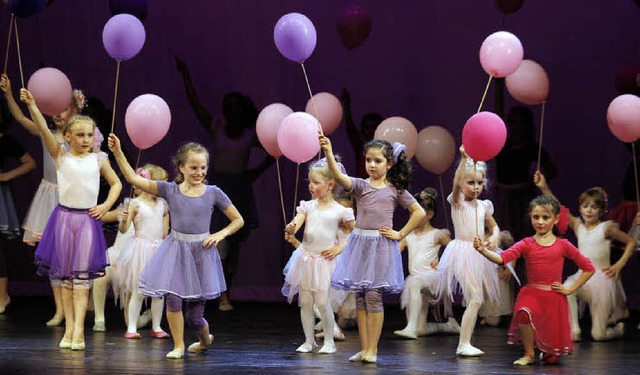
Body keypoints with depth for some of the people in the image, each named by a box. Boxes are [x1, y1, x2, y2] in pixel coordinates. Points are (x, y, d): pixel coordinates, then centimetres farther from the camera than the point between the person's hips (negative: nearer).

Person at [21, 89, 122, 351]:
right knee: (66, 276, 4)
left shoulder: (98, 159, 4)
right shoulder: (61, 156, 1)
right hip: (64, 217, 0)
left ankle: (78, 331, -7)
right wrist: (31, 105, -23)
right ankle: (69, 329, 8)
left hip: (88, 219, 0)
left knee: (82, 277, -4)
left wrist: (106, 206, 0)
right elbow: (44, 130, -11)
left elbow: (116, 184, 14)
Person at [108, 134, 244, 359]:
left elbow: (238, 220, 9)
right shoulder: (170, 190, 1)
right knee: (172, 297, -21)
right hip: (175, 250, 1)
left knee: (194, 317, 3)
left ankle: (205, 339, 37)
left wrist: (220, 234, -7)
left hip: (201, 252, -1)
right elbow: (134, 179, -5)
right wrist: (118, 153, -13)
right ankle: (178, 346, 0)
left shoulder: (213, 193, 0)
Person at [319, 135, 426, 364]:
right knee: (360, 297, 4)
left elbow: (419, 213, 8)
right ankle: (364, 348, 10)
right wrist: (329, 153, -32)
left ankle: (372, 350, 0)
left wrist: (400, 234, 1)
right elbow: (338, 177, -16)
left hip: (382, 246, -2)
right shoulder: (360, 186, 3)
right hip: (360, 243, 2)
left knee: (374, 296, -6)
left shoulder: (395, 190, 3)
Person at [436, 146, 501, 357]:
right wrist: (464, 159, -39)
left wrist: (494, 237, 2)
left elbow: (493, 225, 26)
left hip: (479, 254, 7)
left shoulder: (483, 206, 13)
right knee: (475, 299, -17)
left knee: (476, 299, 12)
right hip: (462, 252, -7)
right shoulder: (457, 201, -5)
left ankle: (465, 343, 23)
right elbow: (456, 182, -25)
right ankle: (463, 344, -15)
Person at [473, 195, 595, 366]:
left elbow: (588, 268, 7)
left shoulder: (563, 245, 1)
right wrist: (483, 250, -32)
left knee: (551, 359, 0)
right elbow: (501, 258, -14)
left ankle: (545, 351, 40)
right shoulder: (526, 245, 0)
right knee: (523, 313, -40)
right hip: (532, 294, 0)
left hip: (555, 297, 0)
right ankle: (529, 353, -14)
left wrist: (570, 289, 1)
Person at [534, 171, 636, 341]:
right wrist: (544, 188, -12)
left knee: (598, 335, -3)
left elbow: (631, 242, 2)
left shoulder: (606, 228, -4)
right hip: (582, 278, 3)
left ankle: (619, 328, 33)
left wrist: (620, 264, -7)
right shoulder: (578, 225, 6)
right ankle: (573, 331, -28)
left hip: (602, 278, -3)